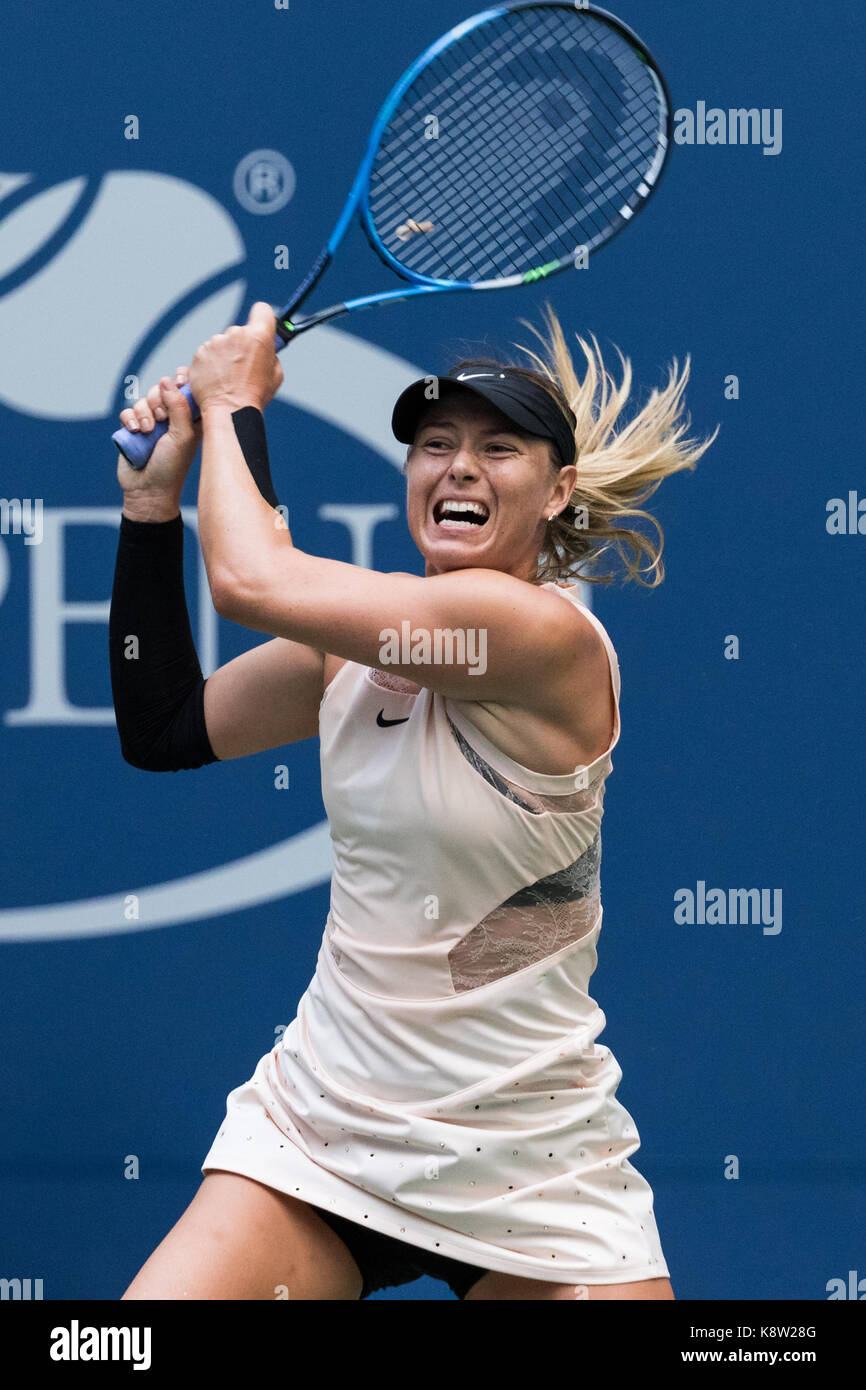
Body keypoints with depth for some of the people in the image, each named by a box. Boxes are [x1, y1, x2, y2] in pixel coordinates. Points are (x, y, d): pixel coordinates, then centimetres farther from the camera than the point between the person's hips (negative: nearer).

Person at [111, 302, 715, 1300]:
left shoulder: (552, 636, -18)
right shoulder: (356, 639, 5)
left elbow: (250, 579, -21)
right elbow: (164, 729, 13)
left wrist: (232, 404, -4)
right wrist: (152, 504, 9)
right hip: (317, 1132, 5)